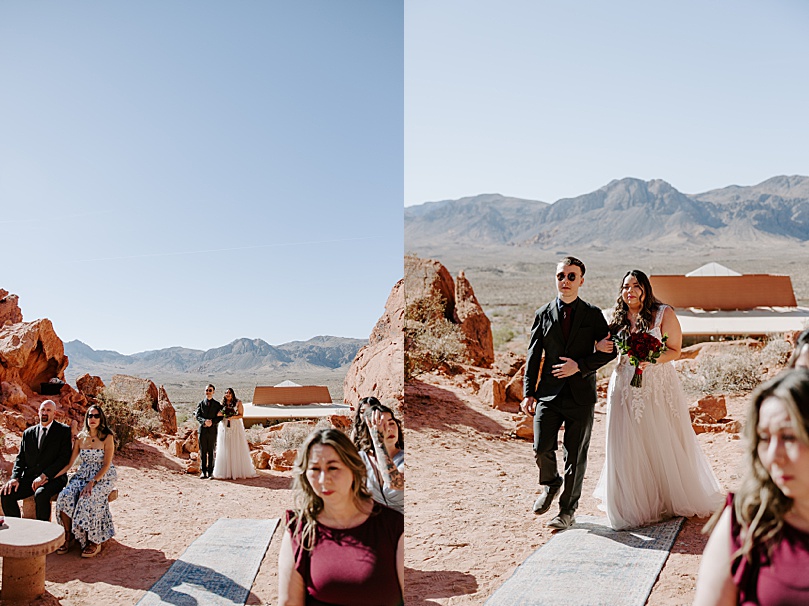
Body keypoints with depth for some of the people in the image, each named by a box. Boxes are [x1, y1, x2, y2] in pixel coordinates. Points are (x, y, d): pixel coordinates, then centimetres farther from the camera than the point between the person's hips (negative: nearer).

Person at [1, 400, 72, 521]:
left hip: (52, 478, -5)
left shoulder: (63, 431, 2)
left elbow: (65, 458, -7)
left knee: (41, 494, -35)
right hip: (29, 478, 5)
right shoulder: (28, 433, 17)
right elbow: (21, 458, 14)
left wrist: (44, 476, -17)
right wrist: (15, 478, -6)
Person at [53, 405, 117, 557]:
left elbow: (106, 464, -10)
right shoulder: (80, 437, 7)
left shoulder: (107, 437, -6)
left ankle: (94, 542, -20)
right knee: (64, 497, -25)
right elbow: (70, 463, 5)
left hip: (103, 477, -4)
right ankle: (68, 537, -10)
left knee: (87, 499, -33)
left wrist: (93, 482, -22)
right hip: (83, 475, 4)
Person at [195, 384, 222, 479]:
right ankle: (203, 472, 8)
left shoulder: (217, 404, 8)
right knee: (203, 452, 2)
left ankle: (210, 472, 6)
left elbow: (220, 417, 3)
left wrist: (212, 422, -13)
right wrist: (204, 421, -19)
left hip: (212, 430, -1)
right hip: (202, 429, 1)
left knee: (211, 452, 1)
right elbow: (198, 416, -1)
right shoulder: (201, 404, 10)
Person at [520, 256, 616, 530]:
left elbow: (608, 350, 2)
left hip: (581, 394, -1)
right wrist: (528, 392, 0)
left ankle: (568, 509, 22)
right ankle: (550, 484, 26)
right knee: (542, 448, -7)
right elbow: (533, 356, 6)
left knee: (575, 456, 5)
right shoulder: (543, 314, 6)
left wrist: (580, 366, -13)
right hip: (549, 393, 1)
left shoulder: (593, 314, 3)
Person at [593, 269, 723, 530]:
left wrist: (652, 359, -20)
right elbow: (606, 346, 17)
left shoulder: (663, 314, -3)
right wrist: (600, 346, -6)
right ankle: (633, 504, 17)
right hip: (625, 388, 3)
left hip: (658, 386, -3)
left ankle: (674, 498, 27)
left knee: (664, 444, 6)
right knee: (627, 447, 3)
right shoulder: (618, 318, 7)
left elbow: (675, 351, -3)